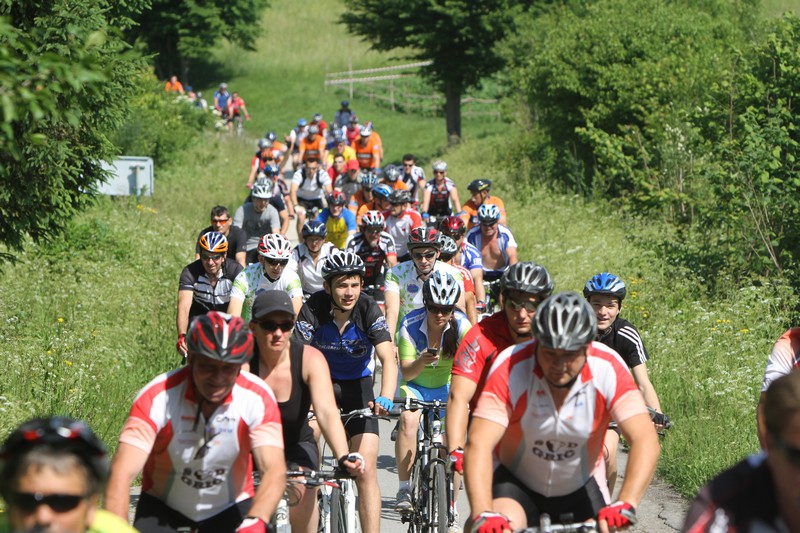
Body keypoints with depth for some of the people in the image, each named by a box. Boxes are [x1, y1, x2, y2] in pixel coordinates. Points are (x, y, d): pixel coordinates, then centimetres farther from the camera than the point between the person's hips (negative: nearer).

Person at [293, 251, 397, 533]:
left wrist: (385, 398, -48)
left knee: (366, 471, -9)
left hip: (357, 385, 0)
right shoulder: (313, 309, -22)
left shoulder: (369, 310, -21)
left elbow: (388, 358, -30)